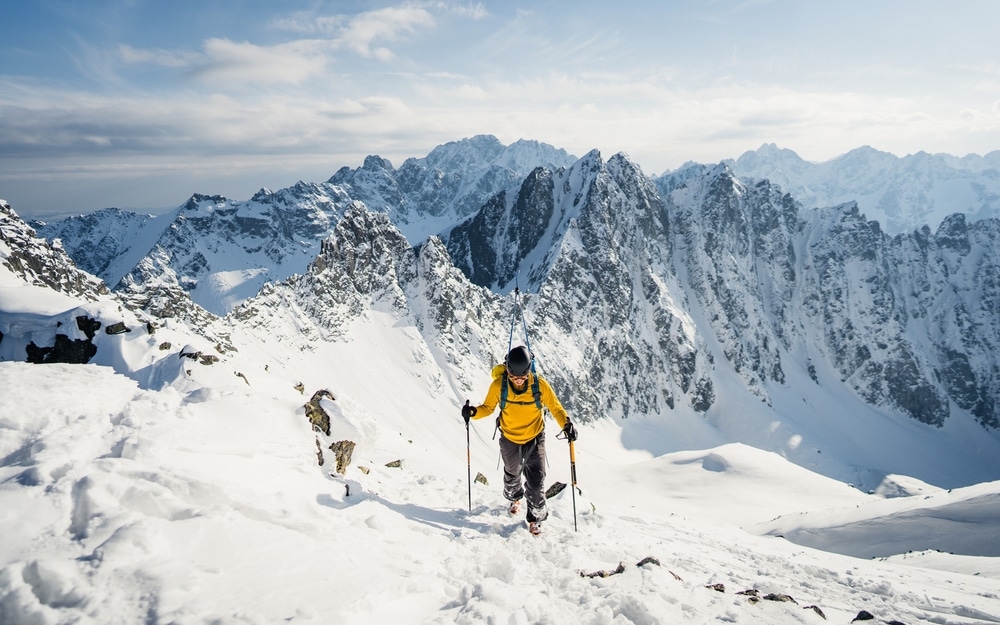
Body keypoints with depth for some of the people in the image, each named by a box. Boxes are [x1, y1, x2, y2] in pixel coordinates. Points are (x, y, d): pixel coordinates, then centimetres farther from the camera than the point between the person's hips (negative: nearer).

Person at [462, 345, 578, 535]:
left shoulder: (540, 385, -24)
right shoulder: (499, 385, -23)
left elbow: (555, 407, -12)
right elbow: (488, 407, -10)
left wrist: (566, 424, -30)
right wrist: (473, 412, -30)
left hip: (535, 438, -1)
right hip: (509, 439, 1)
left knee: (536, 481, -2)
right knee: (512, 474, 24)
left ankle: (535, 517, 23)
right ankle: (514, 498, 58)